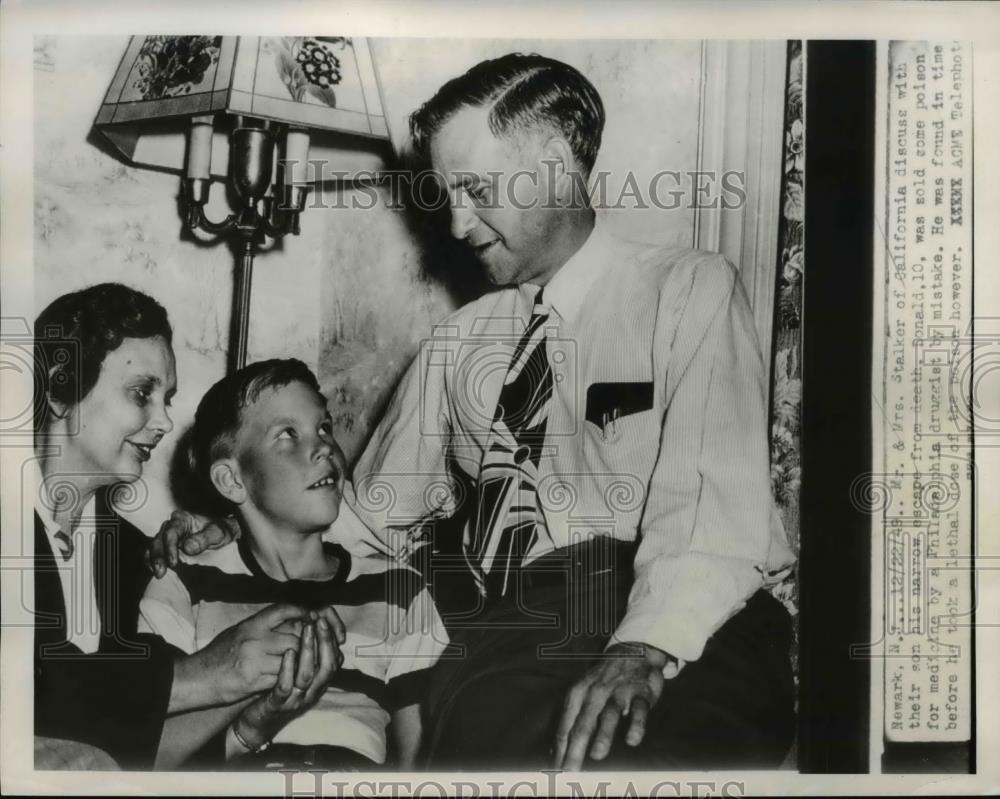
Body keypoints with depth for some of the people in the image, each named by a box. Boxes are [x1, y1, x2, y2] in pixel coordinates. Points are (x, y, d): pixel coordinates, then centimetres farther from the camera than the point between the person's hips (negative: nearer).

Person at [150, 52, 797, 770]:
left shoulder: (690, 290, 4)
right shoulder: (461, 341, 19)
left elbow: (717, 499, -11)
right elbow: (377, 516, 22)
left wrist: (646, 645, -26)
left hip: (688, 634, -2)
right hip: (510, 640, 3)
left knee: (636, 744, -34)